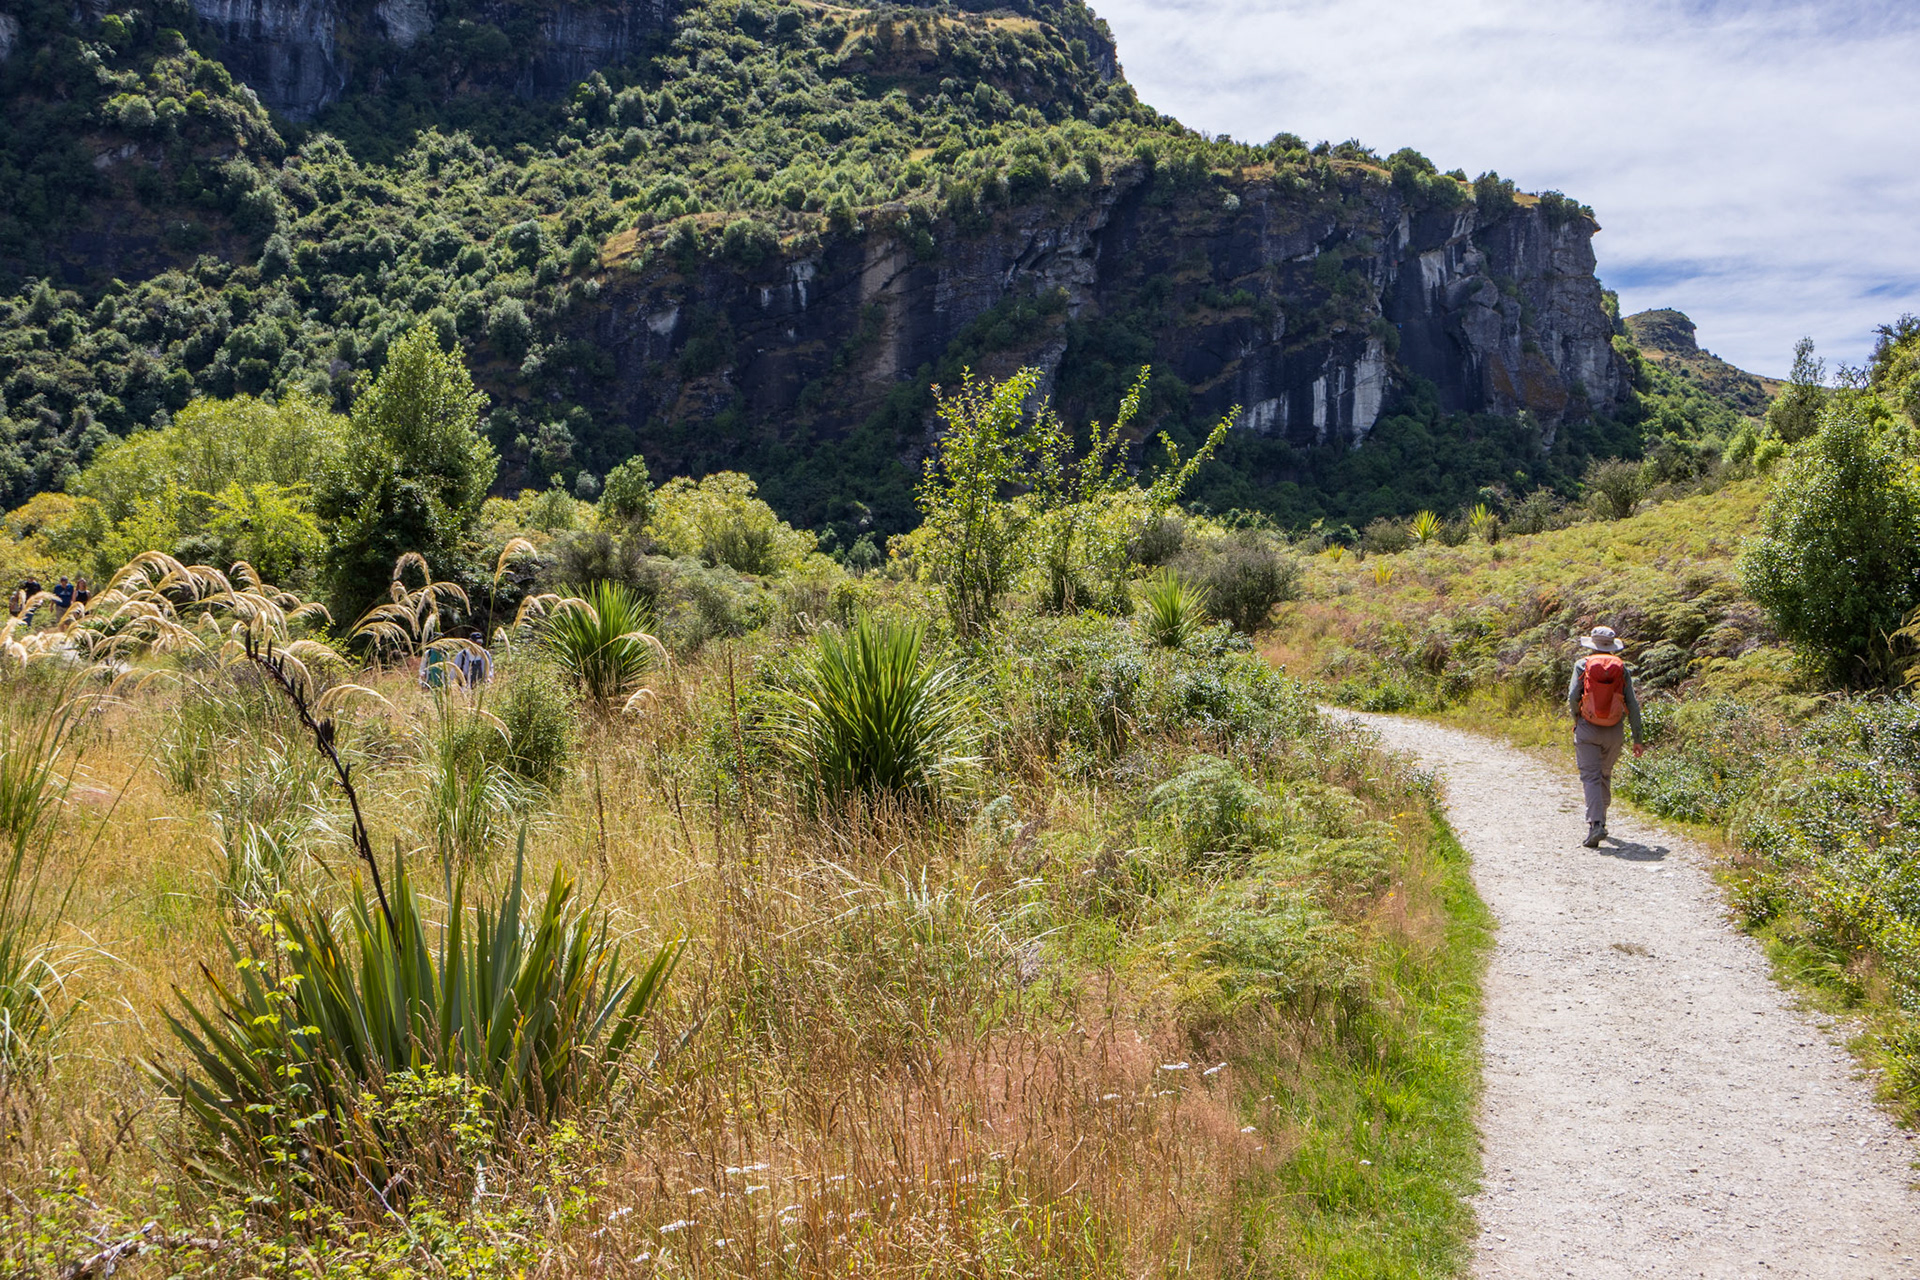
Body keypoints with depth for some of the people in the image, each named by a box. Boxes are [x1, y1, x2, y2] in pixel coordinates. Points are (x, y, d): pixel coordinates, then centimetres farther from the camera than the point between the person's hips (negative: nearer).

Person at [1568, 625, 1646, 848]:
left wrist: (1577, 720, 11)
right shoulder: (1622, 669, 5)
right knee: (1605, 776, 20)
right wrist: (1638, 738, 6)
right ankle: (1600, 820, 30)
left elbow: (1573, 697, -8)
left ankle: (1595, 824, -21)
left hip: (1587, 729, -2)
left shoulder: (1583, 665, 0)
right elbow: (1632, 705, 2)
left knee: (1591, 777, -5)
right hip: (1614, 731, 3)